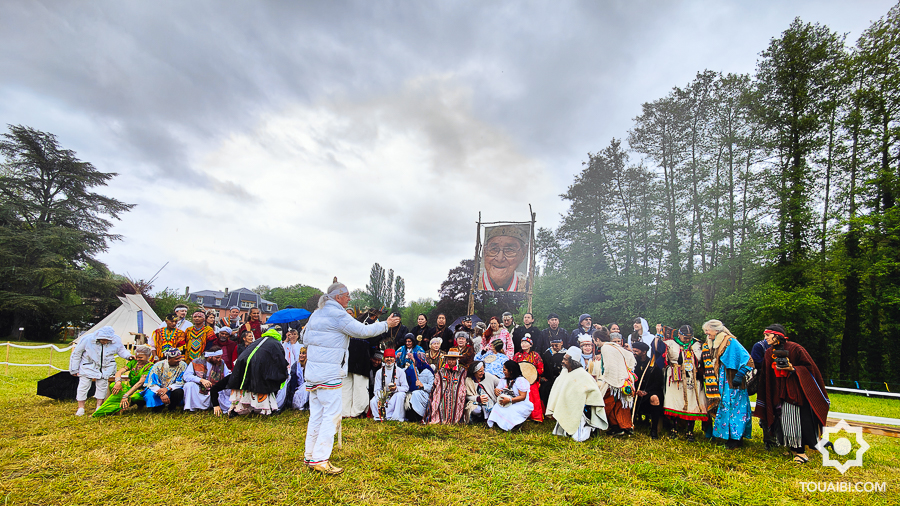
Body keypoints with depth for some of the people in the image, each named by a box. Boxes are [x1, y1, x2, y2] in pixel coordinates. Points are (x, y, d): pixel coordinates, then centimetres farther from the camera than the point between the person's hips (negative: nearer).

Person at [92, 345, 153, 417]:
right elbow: (119, 372, -5)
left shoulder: (150, 366, -12)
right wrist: (118, 382, -28)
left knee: (135, 396, -40)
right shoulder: (134, 362, 6)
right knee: (113, 386, -21)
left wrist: (126, 395, -33)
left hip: (141, 390, -6)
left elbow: (140, 383, -23)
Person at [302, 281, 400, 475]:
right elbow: (363, 330, -14)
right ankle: (320, 460, -2)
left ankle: (310, 455, 24)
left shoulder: (316, 314, 12)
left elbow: (305, 339, 19)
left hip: (312, 372, 9)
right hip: (329, 374, -9)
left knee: (316, 415, 15)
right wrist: (386, 324, -3)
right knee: (331, 414, -3)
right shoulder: (338, 315, -15)